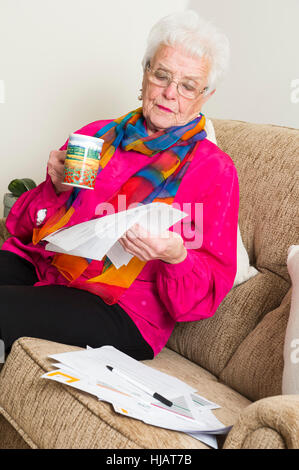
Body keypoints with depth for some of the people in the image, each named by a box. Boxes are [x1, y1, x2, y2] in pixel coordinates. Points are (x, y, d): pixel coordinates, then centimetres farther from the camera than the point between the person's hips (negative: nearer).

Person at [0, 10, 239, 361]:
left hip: (119, 309, -5)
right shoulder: (98, 134, 16)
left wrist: (176, 255, -23)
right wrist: (57, 187, -3)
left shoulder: (213, 169, 3)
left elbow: (212, 286, -2)